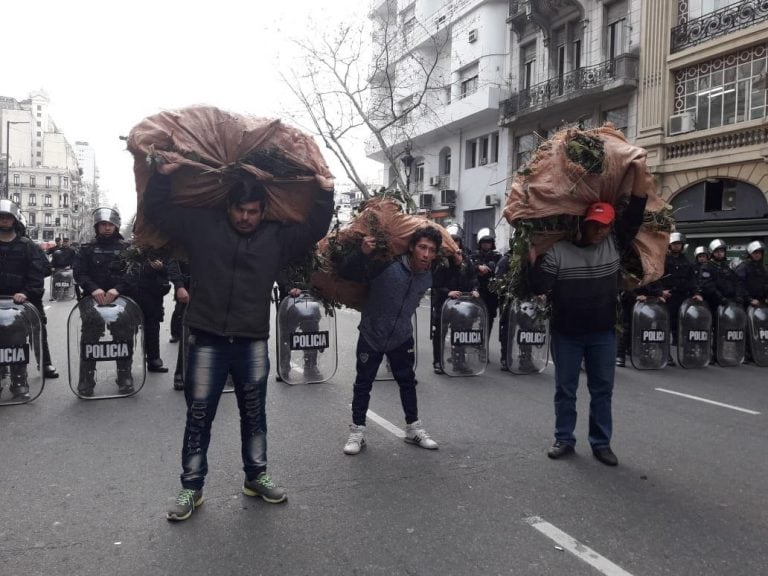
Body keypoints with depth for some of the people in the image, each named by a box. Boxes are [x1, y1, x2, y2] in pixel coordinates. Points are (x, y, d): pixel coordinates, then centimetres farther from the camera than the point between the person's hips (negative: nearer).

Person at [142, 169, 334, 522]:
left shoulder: (277, 237, 1)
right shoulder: (201, 225, -2)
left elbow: (316, 226, 1)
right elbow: (155, 209, 0)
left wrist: (324, 187, -2)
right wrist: (163, 172, -6)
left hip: (252, 343, 2)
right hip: (207, 340, -1)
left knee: (254, 414, 14)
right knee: (198, 417, 7)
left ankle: (256, 477, 32)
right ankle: (191, 487, 21)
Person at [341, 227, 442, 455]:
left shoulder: (429, 276, -9)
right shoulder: (386, 266, -27)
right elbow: (345, 274, -27)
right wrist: (362, 254, -41)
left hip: (401, 337, 4)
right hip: (371, 335, -4)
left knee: (407, 381, 13)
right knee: (363, 383, 7)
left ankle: (413, 428, 29)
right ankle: (357, 431, 21)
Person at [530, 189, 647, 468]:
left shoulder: (615, 244, 0)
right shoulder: (558, 250, -10)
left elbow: (634, 217, -2)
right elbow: (539, 287, -14)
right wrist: (533, 258, -22)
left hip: (603, 333, 2)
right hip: (566, 333, -2)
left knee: (602, 389, 9)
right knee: (565, 389, 8)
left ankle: (601, 443, 21)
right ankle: (564, 439, 22)